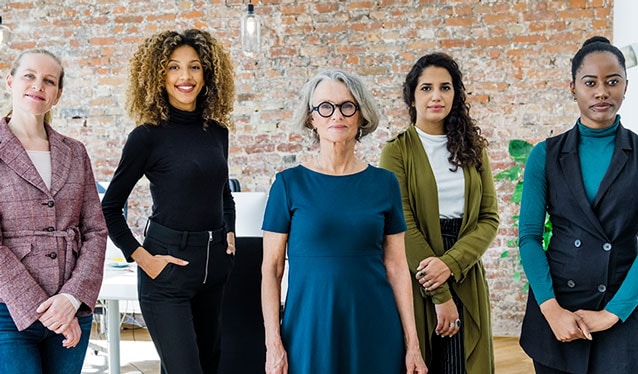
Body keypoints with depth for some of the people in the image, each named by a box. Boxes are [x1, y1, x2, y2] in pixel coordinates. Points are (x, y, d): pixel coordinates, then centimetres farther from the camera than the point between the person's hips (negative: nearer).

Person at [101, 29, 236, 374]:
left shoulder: (217, 131, 6)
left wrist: (229, 233, 9)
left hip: (215, 263, 6)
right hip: (168, 267, -6)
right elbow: (110, 208, -4)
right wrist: (142, 257, -11)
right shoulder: (148, 135, -9)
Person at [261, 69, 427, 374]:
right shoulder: (289, 183, -2)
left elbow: (396, 267, 3)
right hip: (309, 329, -1)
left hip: (374, 329, 2)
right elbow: (271, 269, -2)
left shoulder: (384, 183, 3)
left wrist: (412, 343, 0)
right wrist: (273, 343, -9)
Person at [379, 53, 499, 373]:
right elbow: (403, 225, -11)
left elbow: (489, 218, 2)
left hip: (465, 279, 4)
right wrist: (440, 297, -14)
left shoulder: (472, 149, 9)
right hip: (416, 282, -3)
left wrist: (450, 263, -15)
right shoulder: (397, 151, -4)